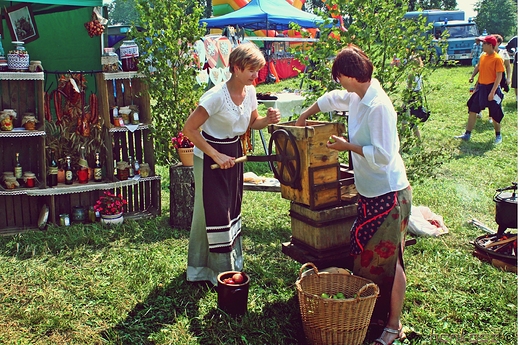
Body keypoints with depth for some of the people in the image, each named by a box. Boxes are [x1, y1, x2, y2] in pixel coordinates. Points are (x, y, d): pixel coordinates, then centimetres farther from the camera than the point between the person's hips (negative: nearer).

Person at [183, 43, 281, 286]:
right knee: (213, 212, 1)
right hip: (210, 158, -7)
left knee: (232, 210, 17)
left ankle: (231, 265, 34)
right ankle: (218, 272, 16)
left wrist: (268, 120, -10)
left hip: (233, 153, 8)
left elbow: (252, 122, 12)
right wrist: (216, 156, -25)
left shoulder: (250, 91, -4)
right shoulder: (217, 96, -26)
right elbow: (189, 129, -25)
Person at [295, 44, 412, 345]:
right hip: (370, 193, 10)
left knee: (389, 261, 2)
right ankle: (375, 314, 33)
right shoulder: (357, 98, 6)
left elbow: (382, 154, -26)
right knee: (366, 256, 17)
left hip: (389, 195, -9)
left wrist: (347, 146, -14)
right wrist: (305, 115, 37)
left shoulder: (378, 106, -22)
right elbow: (332, 99, 28)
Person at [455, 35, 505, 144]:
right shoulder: (483, 56, 5)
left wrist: (492, 92, -21)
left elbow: (499, 77, -16)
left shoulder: (497, 59, -15)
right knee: (472, 110, 7)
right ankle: (467, 134, 14)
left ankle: (498, 135, 23)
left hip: (491, 88, -7)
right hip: (481, 87, 7)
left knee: (495, 114, 5)